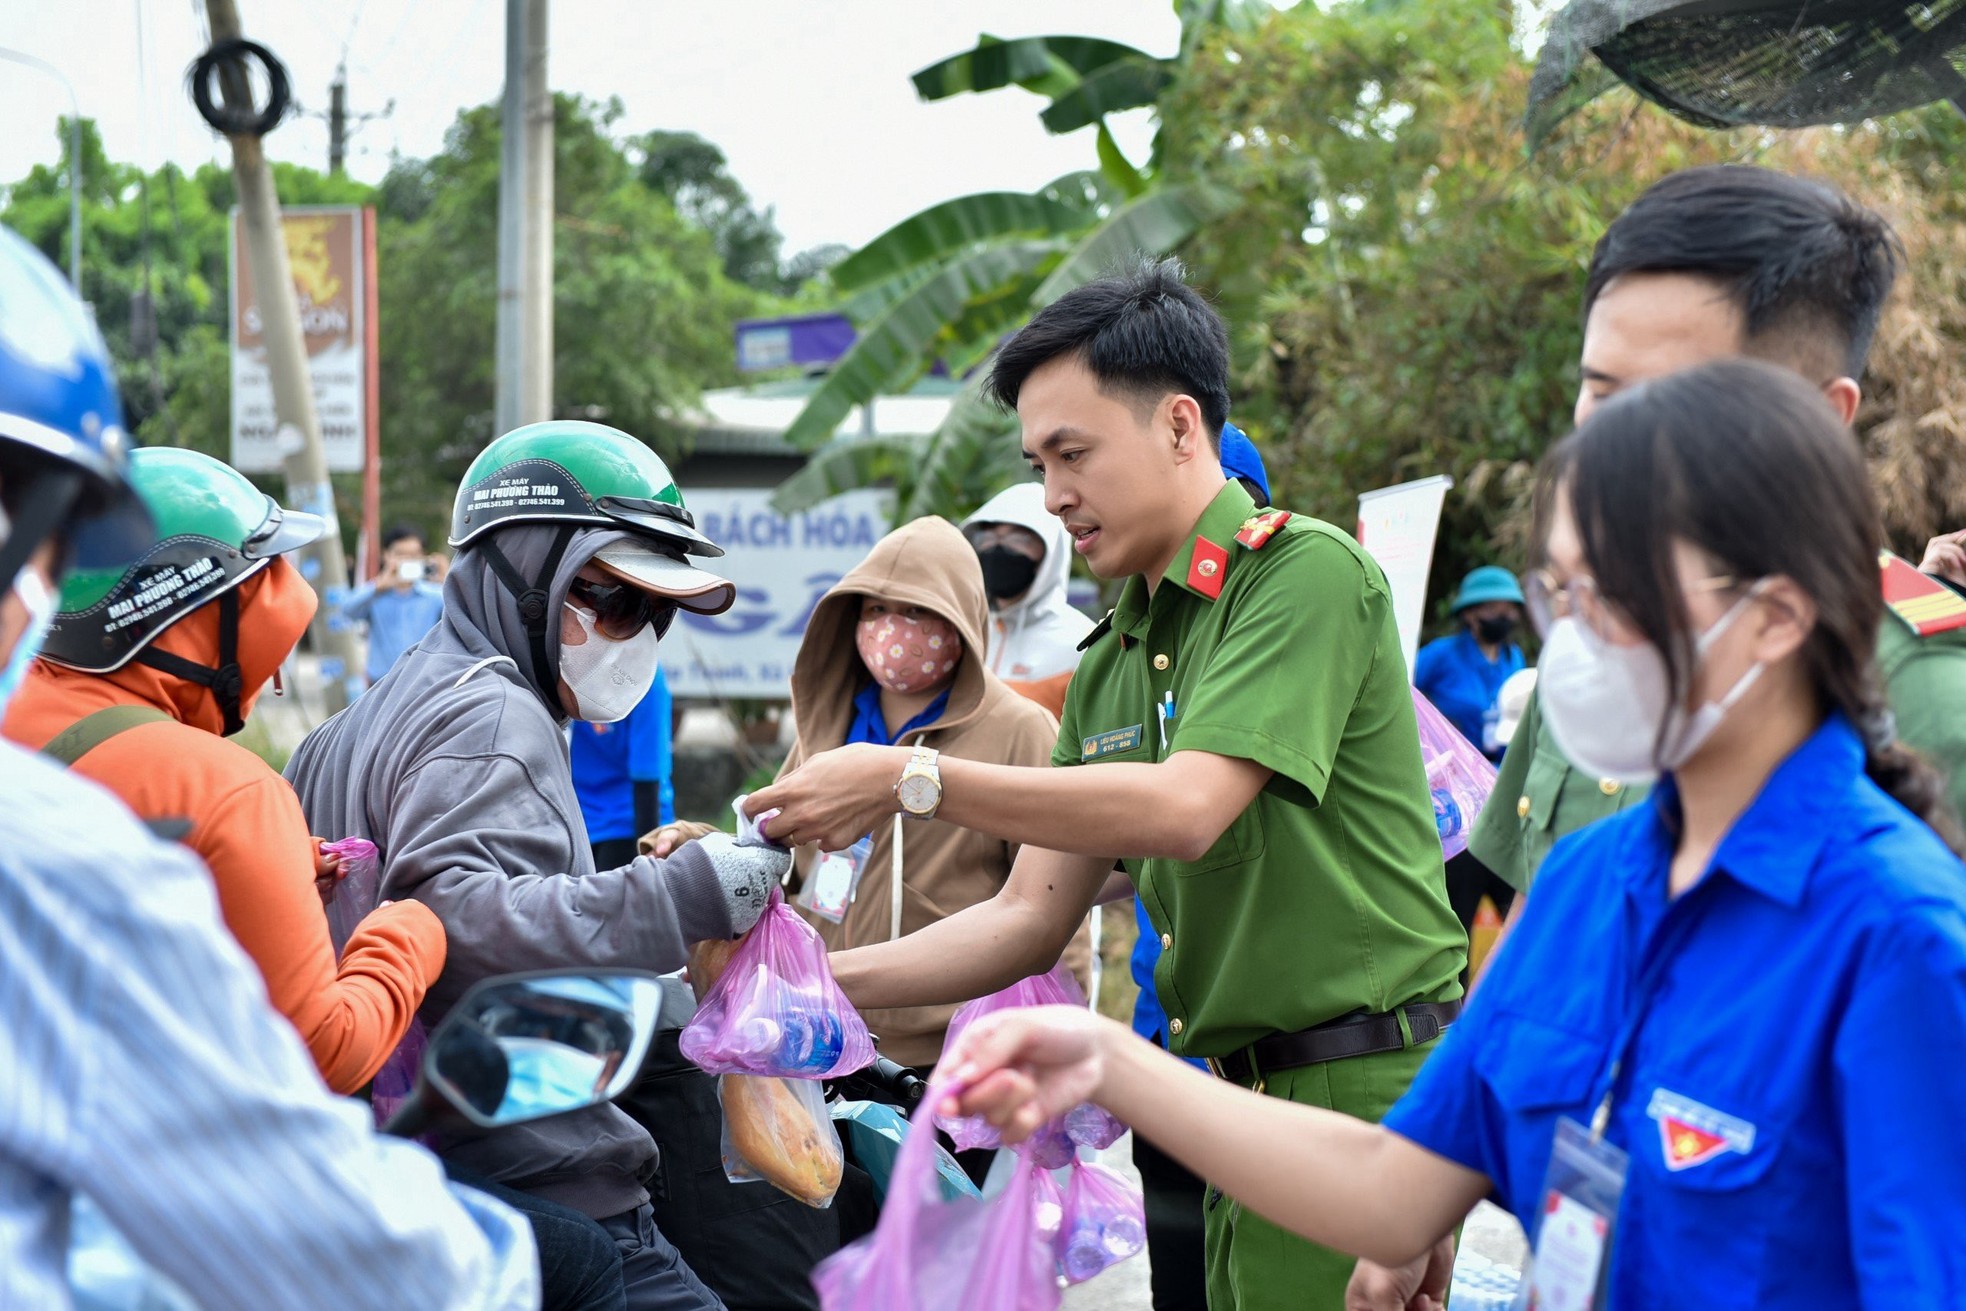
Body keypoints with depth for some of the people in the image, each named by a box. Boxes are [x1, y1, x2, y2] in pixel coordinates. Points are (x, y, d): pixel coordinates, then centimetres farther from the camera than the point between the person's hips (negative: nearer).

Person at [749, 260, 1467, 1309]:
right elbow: (1031, 919, 13)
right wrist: (815, 980, 1)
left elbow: (1185, 809, -21)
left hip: (1365, 1088, -7)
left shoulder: (1307, 570, -9)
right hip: (1247, 1099, 8)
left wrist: (910, 782, -20)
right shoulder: (1110, 663, 15)